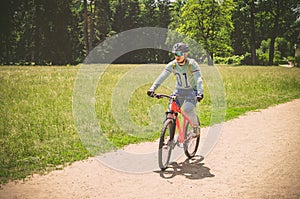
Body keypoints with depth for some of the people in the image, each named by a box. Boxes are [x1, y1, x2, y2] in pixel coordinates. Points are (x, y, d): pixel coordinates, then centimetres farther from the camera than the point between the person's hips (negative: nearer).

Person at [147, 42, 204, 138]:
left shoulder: (192, 64, -21)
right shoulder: (172, 64, -11)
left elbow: (198, 79, -30)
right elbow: (162, 77, -18)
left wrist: (200, 93, -46)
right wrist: (152, 88, -31)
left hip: (192, 91, -4)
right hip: (179, 90, 4)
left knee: (188, 110, -27)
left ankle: (196, 127, 2)